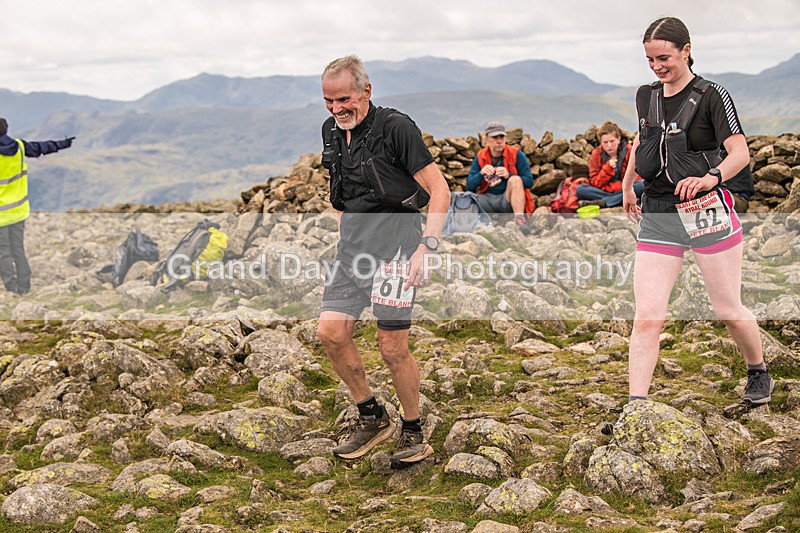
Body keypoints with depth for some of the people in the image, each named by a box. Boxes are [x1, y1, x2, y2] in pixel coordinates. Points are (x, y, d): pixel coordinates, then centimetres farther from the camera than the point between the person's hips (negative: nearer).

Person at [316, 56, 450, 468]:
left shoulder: (395, 127, -11)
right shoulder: (331, 132, 11)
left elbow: (439, 190, -11)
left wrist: (427, 247, -19)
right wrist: (343, 235, 17)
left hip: (394, 243, -7)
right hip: (352, 246, 7)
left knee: (393, 348, -5)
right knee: (331, 333, -3)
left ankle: (413, 434, 14)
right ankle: (372, 418, 15)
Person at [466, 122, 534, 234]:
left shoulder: (516, 154, -1)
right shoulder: (480, 157, 6)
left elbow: (529, 182, -6)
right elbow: (469, 187, 3)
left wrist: (509, 176, -21)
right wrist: (481, 173, -17)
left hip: (509, 199, -2)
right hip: (488, 199, 2)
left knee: (515, 180, -32)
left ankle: (519, 220, -41)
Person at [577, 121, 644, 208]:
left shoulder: (629, 151, -4)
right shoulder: (596, 154, -1)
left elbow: (635, 177, -7)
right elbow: (595, 183, -4)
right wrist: (608, 168, -19)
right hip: (603, 191, 1)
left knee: (642, 185, -33)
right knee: (580, 189, -25)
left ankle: (601, 202, -32)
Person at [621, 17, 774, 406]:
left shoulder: (711, 95, -8)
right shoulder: (646, 96, 10)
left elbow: (740, 152, -16)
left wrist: (710, 177, -33)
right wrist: (627, 185, 28)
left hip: (707, 212, -4)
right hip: (656, 216, 4)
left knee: (728, 310, 8)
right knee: (646, 317, -8)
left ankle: (758, 372, 36)